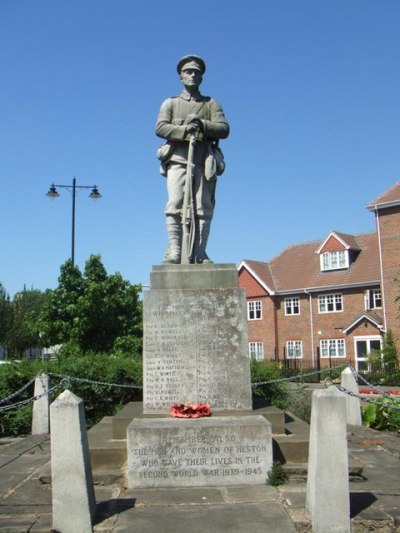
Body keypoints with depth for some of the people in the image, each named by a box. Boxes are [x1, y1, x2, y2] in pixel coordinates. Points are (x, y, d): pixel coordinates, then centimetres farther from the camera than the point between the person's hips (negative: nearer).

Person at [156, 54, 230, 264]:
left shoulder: (211, 104, 22)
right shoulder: (170, 103, 22)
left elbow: (224, 129, 7)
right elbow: (160, 127, 4)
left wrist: (201, 124, -9)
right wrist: (184, 130, -12)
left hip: (204, 162, 1)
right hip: (178, 160, -1)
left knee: (203, 208, -6)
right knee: (175, 205, -14)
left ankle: (199, 254, -4)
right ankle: (174, 251, -14)